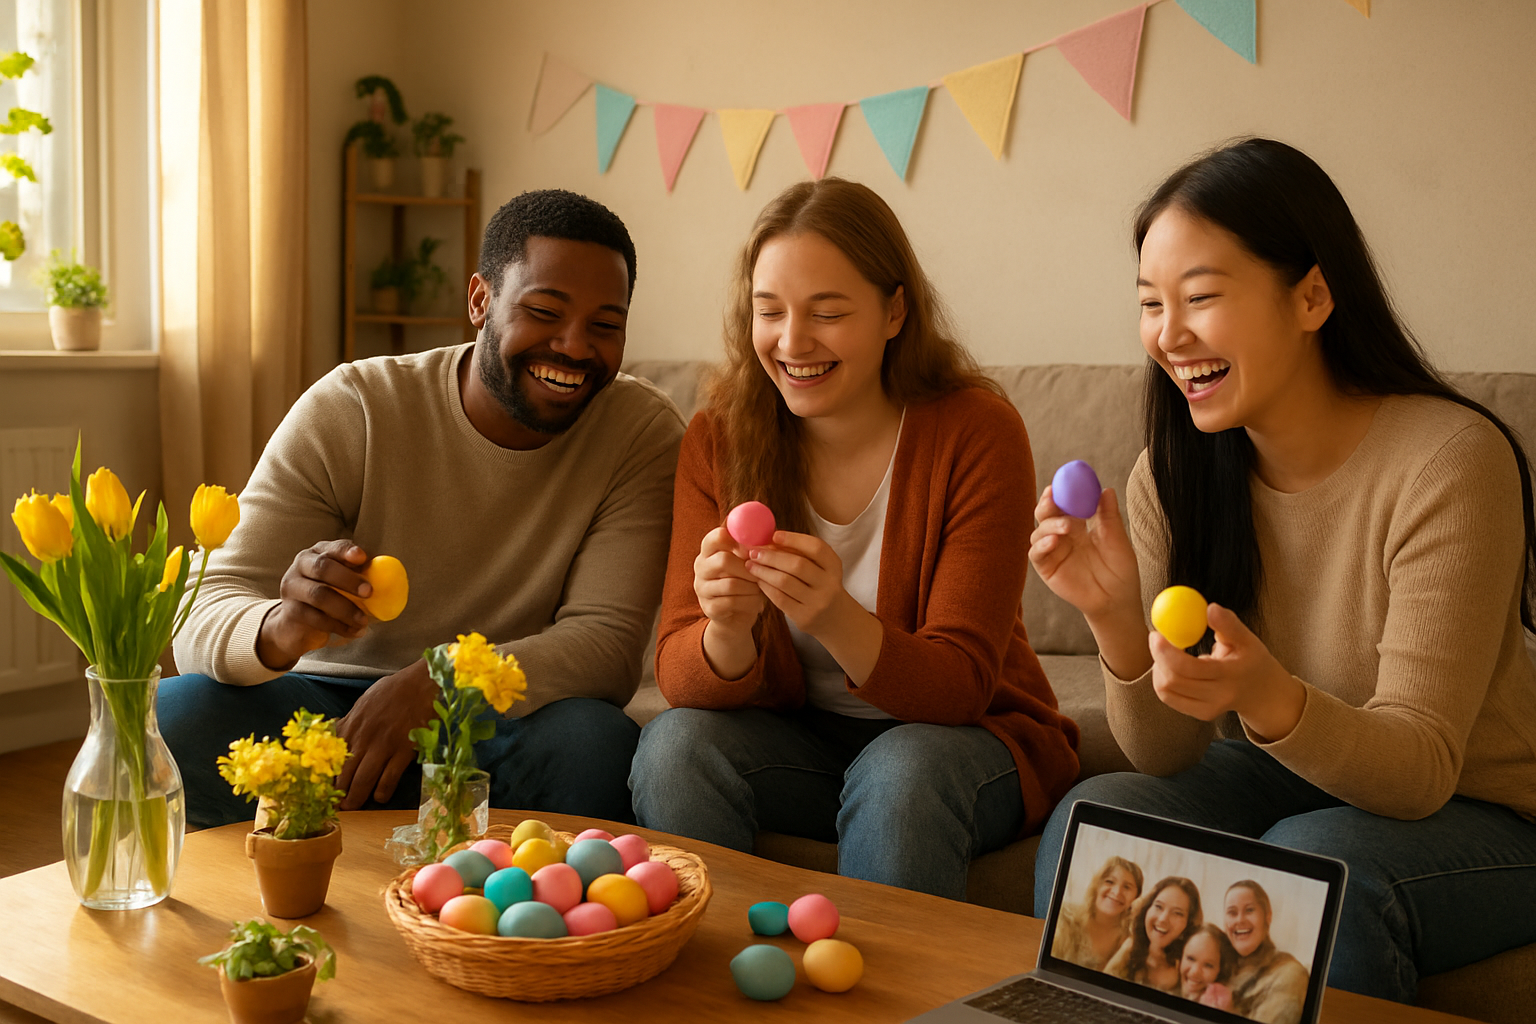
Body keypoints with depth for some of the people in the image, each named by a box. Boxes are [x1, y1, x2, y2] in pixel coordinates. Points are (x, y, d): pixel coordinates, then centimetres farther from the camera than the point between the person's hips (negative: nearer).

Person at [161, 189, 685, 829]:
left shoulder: (643, 434, -8)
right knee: (172, 715, -27)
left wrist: (434, 684, -34)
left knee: (594, 740, -34)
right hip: (329, 703, 1)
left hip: (506, 729, 0)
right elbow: (204, 619, -16)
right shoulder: (348, 410, -10)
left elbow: (610, 644, -17)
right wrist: (280, 630, -41)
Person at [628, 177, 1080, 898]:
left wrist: (836, 621, -39)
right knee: (675, 743, -24)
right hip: (798, 742, 3)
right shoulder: (717, 439, -7)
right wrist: (727, 632, -36)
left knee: (900, 772, -33)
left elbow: (960, 685, -19)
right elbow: (680, 676, -11)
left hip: (971, 738, -2)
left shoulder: (978, 432, -16)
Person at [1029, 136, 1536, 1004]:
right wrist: (1117, 619, -28)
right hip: (1283, 783, 4)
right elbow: (1170, 757, -8)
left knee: (1311, 865, -33)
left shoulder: (1448, 460, -23)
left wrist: (1271, 700, -44)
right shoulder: (1174, 475, -8)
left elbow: (1421, 771, -24)